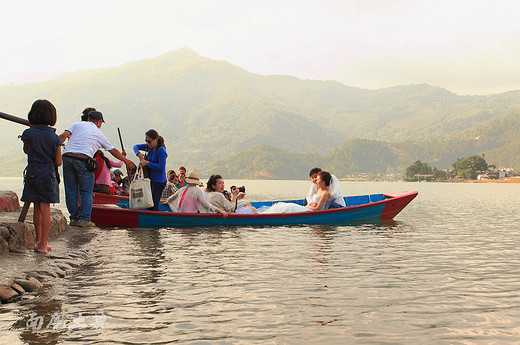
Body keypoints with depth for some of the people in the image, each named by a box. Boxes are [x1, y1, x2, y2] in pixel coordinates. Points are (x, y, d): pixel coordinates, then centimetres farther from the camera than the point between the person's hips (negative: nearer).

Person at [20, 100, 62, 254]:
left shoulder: (28, 133, -4)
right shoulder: (54, 137, -4)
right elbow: (58, 162, -4)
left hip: (32, 174, 1)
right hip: (48, 174, -1)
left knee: (37, 208, 13)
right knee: (45, 209, 1)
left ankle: (39, 240, 25)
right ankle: (43, 244, 0)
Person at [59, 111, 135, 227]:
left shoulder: (76, 124, 21)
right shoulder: (99, 133, 19)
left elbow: (63, 135, 4)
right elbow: (113, 151, 27)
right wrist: (126, 160, 39)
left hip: (67, 157, 3)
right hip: (83, 160, -3)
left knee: (71, 190, 10)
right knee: (86, 191, 7)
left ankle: (74, 218, 13)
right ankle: (84, 219, 2)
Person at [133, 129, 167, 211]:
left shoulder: (161, 150, -17)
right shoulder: (150, 147, 7)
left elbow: (161, 168, -24)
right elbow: (136, 146, 19)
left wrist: (147, 163, -21)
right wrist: (138, 154, -3)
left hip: (159, 181, -9)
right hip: (151, 179, 9)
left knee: (153, 206, -9)